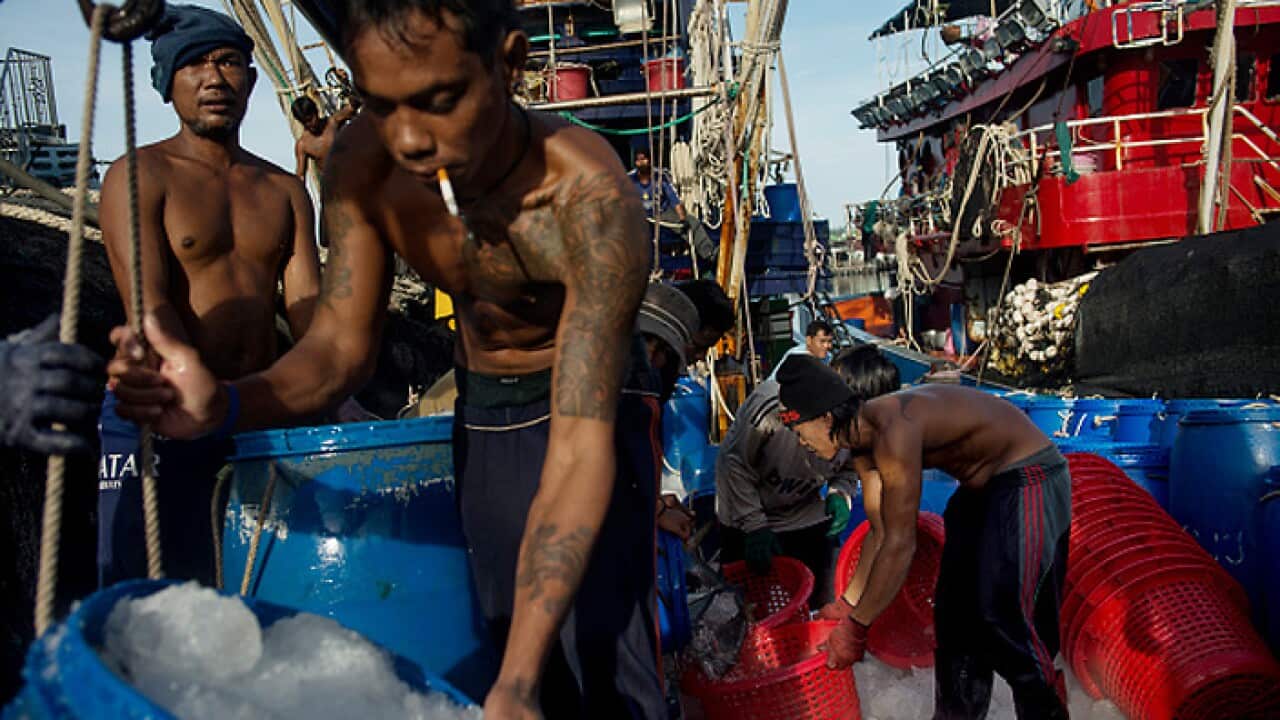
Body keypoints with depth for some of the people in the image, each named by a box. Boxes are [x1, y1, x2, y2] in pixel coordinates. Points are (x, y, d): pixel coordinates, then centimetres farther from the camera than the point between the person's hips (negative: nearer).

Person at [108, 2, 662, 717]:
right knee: (523, 661, 10)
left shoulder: (589, 195, -33)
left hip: (596, 414, -4)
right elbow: (341, 344, -11)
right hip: (480, 415, 5)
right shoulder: (362, 167, -18)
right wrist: (226, 404, -34)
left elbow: (580, 453, -36)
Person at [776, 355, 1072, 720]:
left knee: (1006, 618, -14)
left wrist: (855, 628, -22)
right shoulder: (865, 440, -4)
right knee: (955, 613, 12)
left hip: (1028, 482, -10)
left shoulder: (894, 431, -32)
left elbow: (900, 544, -30)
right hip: (983, 485, 10)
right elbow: (881, 532, 6)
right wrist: (847, 602, 10)